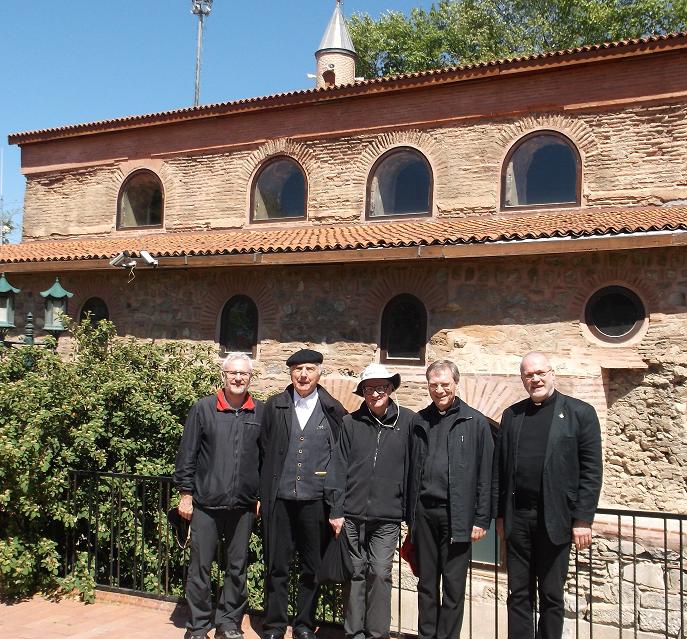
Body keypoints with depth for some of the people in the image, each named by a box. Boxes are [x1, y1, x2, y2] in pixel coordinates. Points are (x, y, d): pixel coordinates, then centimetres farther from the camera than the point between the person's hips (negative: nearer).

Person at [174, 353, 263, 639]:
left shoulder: (260, 413, 4)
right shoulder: (203, 409, -1)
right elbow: (187, 454, 0)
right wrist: (185, 493, -2)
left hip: (243, 506, 2)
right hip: (206, 504, -1)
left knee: (237, 567, 11)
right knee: (200, 566, 6)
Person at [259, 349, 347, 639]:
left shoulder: (333, 410, 0)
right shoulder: (275, 406, 4)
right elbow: (264, 450, 8)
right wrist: (263, 492, 6)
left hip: (316, 499, -1)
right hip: (279, 498, 1)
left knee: (313, 566, 10)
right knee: (276, 564, 8)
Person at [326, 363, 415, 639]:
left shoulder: (408, 421, -1)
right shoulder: (351, 422, 2)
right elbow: (339, 468, 3)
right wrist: (335, 510, 0)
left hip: (387, 517, -1)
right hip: (352, 514, 1)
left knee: (380, 574, -1)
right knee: (355, 574, 9)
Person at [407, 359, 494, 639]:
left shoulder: (475, 422, -2)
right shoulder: (419, 422, 9)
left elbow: (485, 476, -3)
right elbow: (410, 471, 9)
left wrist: (481, 520, -6)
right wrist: (410, 513, 6)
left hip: (456, 515, -3)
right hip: (423, 513, 3)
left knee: (453, 587, 5)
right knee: (426, 583, 13)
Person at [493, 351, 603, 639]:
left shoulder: (580, 413, 0)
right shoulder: (511, 415, 10)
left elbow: (591, 471, -4)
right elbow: (500, 468, 8)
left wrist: (583, 519, -8)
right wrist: (499, 514, 5)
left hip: (555, 519, -3)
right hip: (517, 518, 3)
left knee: (551, 595, 8)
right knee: (518, 594, 9)